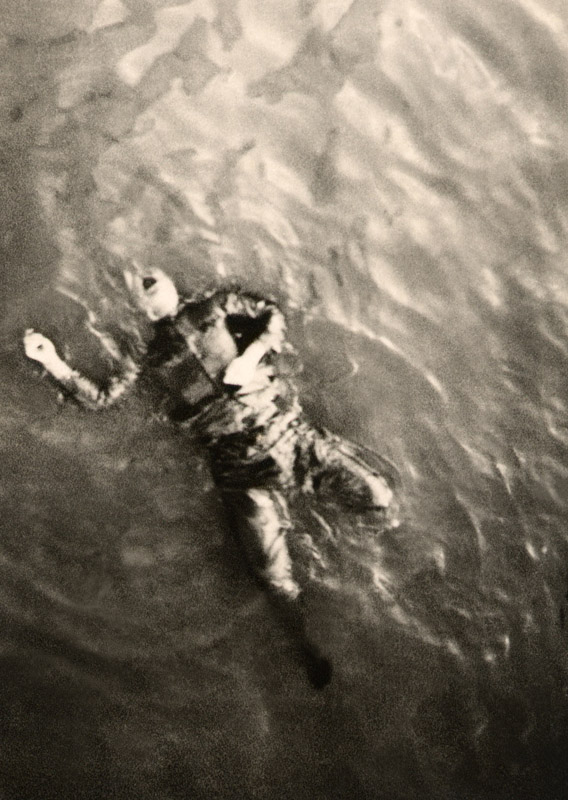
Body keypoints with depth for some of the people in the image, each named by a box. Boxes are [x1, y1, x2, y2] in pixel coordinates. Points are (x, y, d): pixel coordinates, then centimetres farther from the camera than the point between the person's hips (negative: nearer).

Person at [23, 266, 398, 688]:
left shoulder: (217, 307, 11)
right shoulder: (148, 356, 11)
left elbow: (273, 314, 5)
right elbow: (100, 398, 14)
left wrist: (250, 355, -11)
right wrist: (52, 360, 7)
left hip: (290, 430, 0)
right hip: (242, 466, 0)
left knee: (381, 498, -7)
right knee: (277, 576, -6)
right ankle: (309, 644, 19)